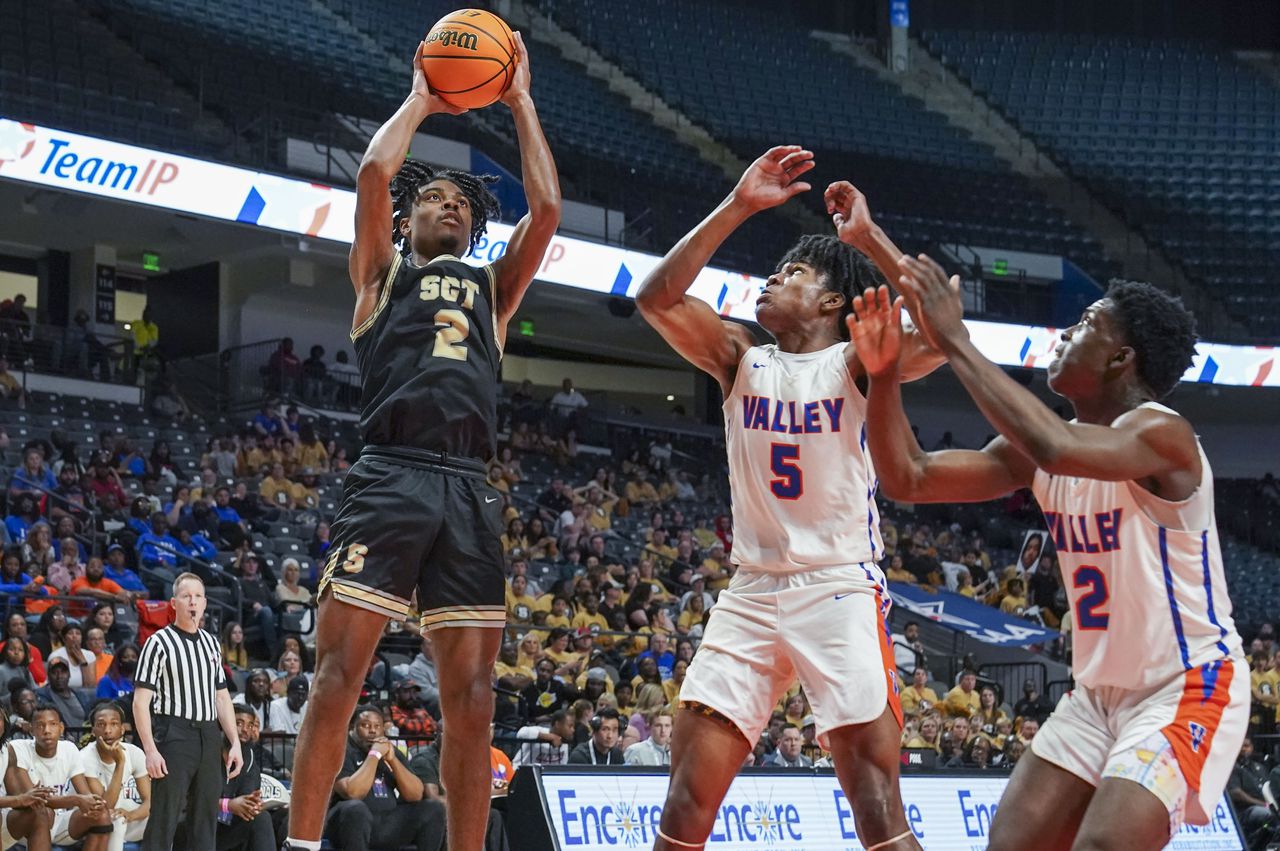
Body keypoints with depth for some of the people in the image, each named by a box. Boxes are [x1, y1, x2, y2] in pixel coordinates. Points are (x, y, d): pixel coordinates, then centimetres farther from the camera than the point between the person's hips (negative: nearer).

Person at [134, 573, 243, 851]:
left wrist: (235, 743, 13)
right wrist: (150, 750, -16)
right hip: (173, 735, -6)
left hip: (209, 739, 6)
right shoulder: (159, 643, -4)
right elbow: (141, 701, -8)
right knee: (163, 820, -8)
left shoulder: (212, 644, 16)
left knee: (205, 819, 7)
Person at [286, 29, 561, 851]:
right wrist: (420, 99, 18)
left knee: (472, 691, -1)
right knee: (340, 668, -12)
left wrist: (521, 101, 21)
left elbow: (547, 208, 13)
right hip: (391, 476, -3)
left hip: (471, 491, 3)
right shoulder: (383, 271, 19)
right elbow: (375, 173, 2)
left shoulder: (494, 288, 26)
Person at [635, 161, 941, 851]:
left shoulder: (854, 364, -1)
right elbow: (657, 298, -5)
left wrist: (867, 237, -16)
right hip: (751, 594, 4)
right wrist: (738, 207, -11)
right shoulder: (740, 360, 10)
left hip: (840, 592, -4)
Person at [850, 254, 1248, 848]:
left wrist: (955, 342, -34)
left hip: (1188, 688, -8)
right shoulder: (1035, 453, 3)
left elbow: (1053, 447, -41)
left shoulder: (1161, 434, -21)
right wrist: (884, 374, -13)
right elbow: (909, 480, 2)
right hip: (1099, 692, 8)